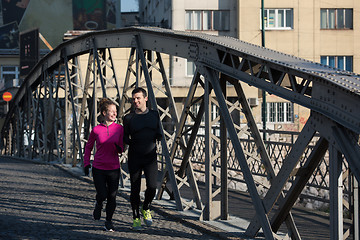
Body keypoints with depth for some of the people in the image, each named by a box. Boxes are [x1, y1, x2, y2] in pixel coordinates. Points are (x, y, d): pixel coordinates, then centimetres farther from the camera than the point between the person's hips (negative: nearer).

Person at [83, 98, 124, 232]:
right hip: (98, 168, -1)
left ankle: (108, 222, 20)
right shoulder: (96, 130, -4)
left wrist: (119, 148, -15)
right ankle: (98, 205, 29)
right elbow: (88, 147, 11)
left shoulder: (119, 128, -1)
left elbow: (121, 149, 8)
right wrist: (86, 163, 5)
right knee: (102, 195, -7)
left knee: (112, 197, 1)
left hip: (114, 168, 1)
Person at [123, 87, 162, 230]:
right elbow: (125, 137, 7)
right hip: (134, 158, -1)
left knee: (152, 186, -12)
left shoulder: (154, 115, 6)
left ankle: (145, 209, 17)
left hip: (150, 157, 1)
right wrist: (131, 142, -12)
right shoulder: (129, 118, 0)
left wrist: (159, 136, -6)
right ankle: (136, 218, 16)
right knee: (135, 189, 1)